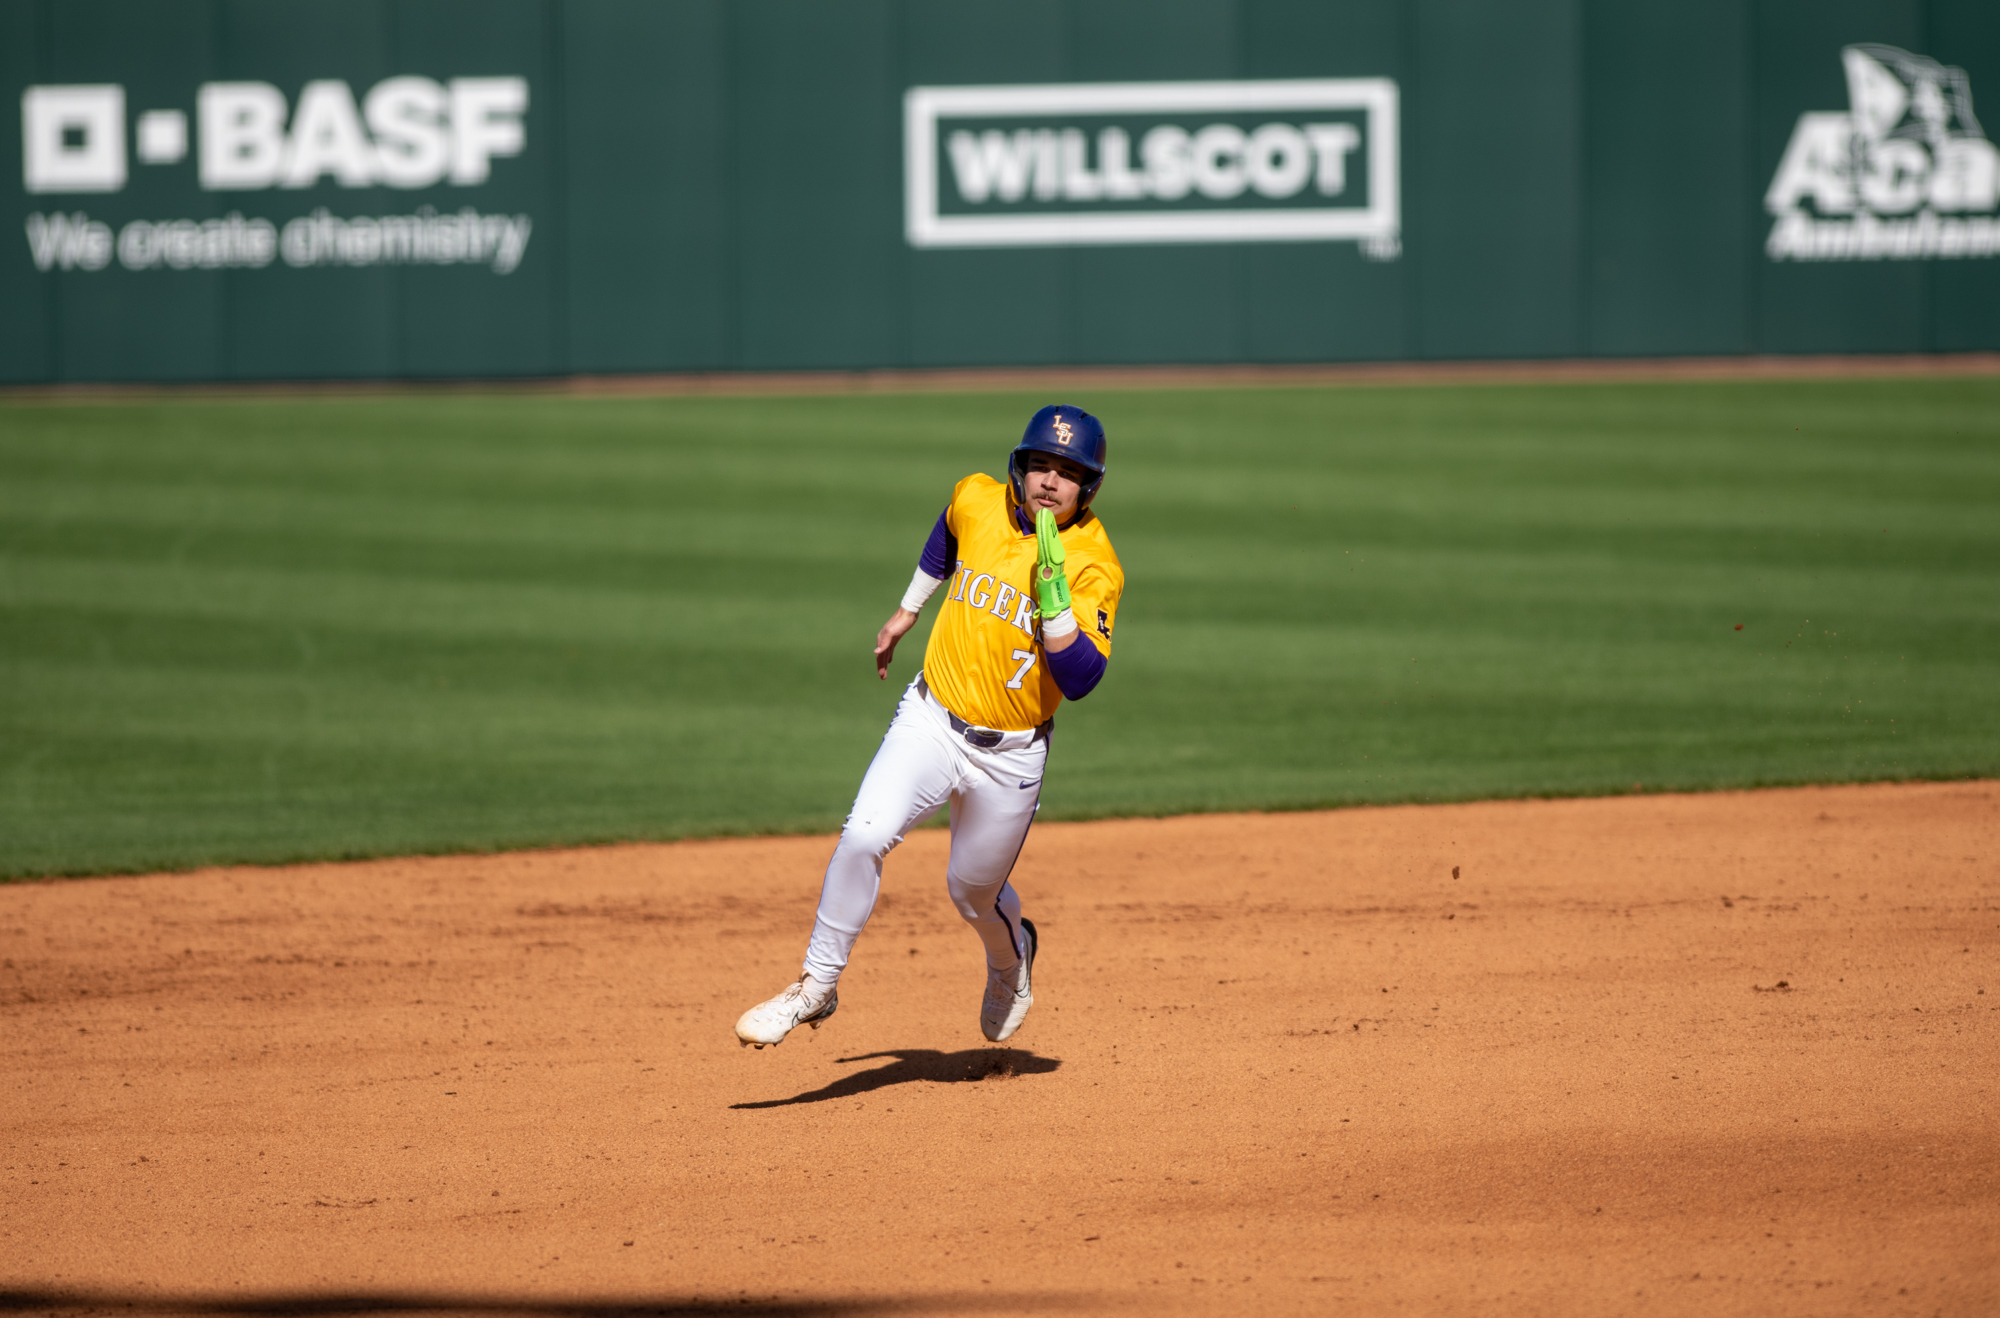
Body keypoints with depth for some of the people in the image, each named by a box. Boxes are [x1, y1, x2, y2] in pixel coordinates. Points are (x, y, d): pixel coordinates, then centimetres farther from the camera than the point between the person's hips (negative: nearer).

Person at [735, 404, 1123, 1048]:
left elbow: (1079, 680, -25)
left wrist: (1053, 595, -34)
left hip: (1010, 754, -2)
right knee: (864, 837, -22)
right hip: (930, 721, 2)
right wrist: (908, 609, 26)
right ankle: (817, 987, -10)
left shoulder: (1095, 568, -16)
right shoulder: (977, 500, -6)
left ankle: (1012, 953, 51)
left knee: (973, 893, 15)